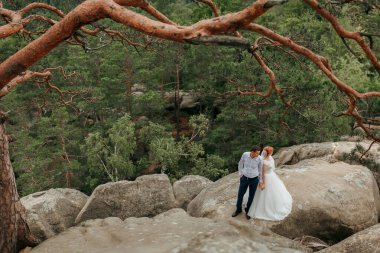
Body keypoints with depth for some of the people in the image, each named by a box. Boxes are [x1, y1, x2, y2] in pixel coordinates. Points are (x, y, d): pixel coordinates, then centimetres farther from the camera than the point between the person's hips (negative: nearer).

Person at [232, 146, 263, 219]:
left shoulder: (260, 159, -18)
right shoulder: (245, 154, -17)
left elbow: (260, 169, -3)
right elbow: (240, 164, 2)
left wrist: (260, 180, 3)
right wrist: (240, 173, 4)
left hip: (254, 180, -1)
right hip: (244, 178, 1)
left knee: (251, 196, 14)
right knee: (240, 195, 13)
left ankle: (248, 211, 39)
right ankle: (238, 209, 39)